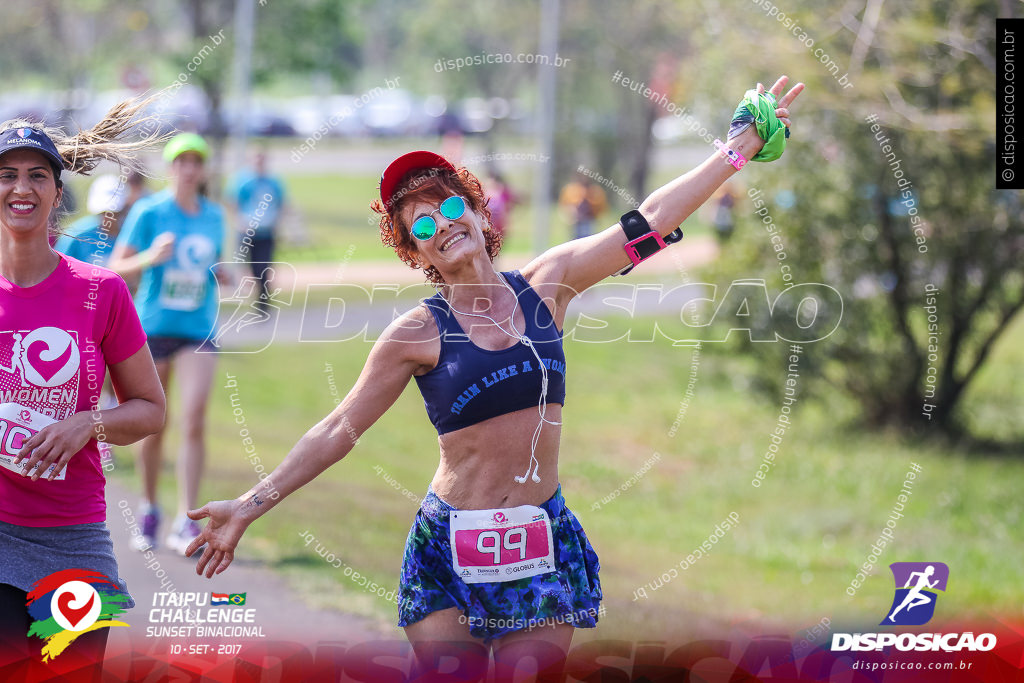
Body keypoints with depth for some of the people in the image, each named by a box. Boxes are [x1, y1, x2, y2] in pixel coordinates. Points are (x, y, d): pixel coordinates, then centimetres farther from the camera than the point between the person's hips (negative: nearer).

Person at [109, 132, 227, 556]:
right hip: (154, 328, -2)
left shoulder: (214, 216, 7)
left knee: (194, 419, -14)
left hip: (198, 331, 2)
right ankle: (149, 511, 27)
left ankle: (186, 523, -14)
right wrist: (150, 258, -26)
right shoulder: (149, 212, -5)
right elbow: (115, 268, -8)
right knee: (152, 428, 5)